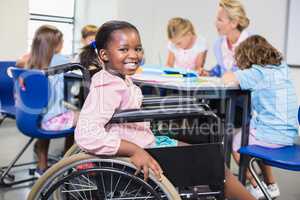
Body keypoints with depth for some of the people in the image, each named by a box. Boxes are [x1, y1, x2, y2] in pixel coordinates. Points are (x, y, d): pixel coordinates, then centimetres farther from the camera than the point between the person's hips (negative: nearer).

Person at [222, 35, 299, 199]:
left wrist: (235, 75, -1)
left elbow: (227, 78, -21)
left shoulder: (258, 73, -15)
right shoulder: (282, 68, 8)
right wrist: (241, 74, 9)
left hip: (271, 136, -8)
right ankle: (271, 186, 36)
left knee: (234, 142, 16)